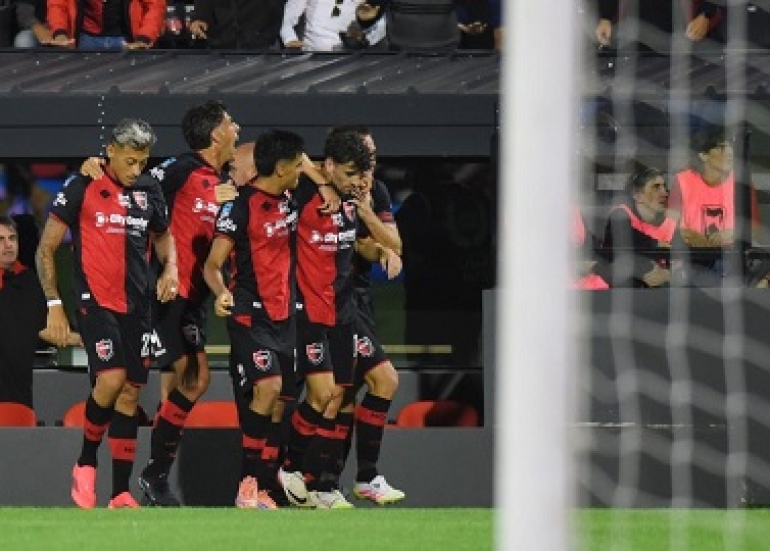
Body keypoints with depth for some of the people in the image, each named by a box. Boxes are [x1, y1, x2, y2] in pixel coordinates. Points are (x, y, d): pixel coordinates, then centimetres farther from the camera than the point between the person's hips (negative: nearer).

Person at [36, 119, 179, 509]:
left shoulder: (149, 190, 9)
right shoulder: (81, 189, -6)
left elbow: (162, 234, 27)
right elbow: (46, 249, -2)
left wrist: (170, 267, 6)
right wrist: (53, 304, -8)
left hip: (137, 307, 5)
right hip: (96, 301, -5)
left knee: (130, 395, 3)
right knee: (111, 379, -23)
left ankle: (121, 493, 7)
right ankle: (85, 463, 0)